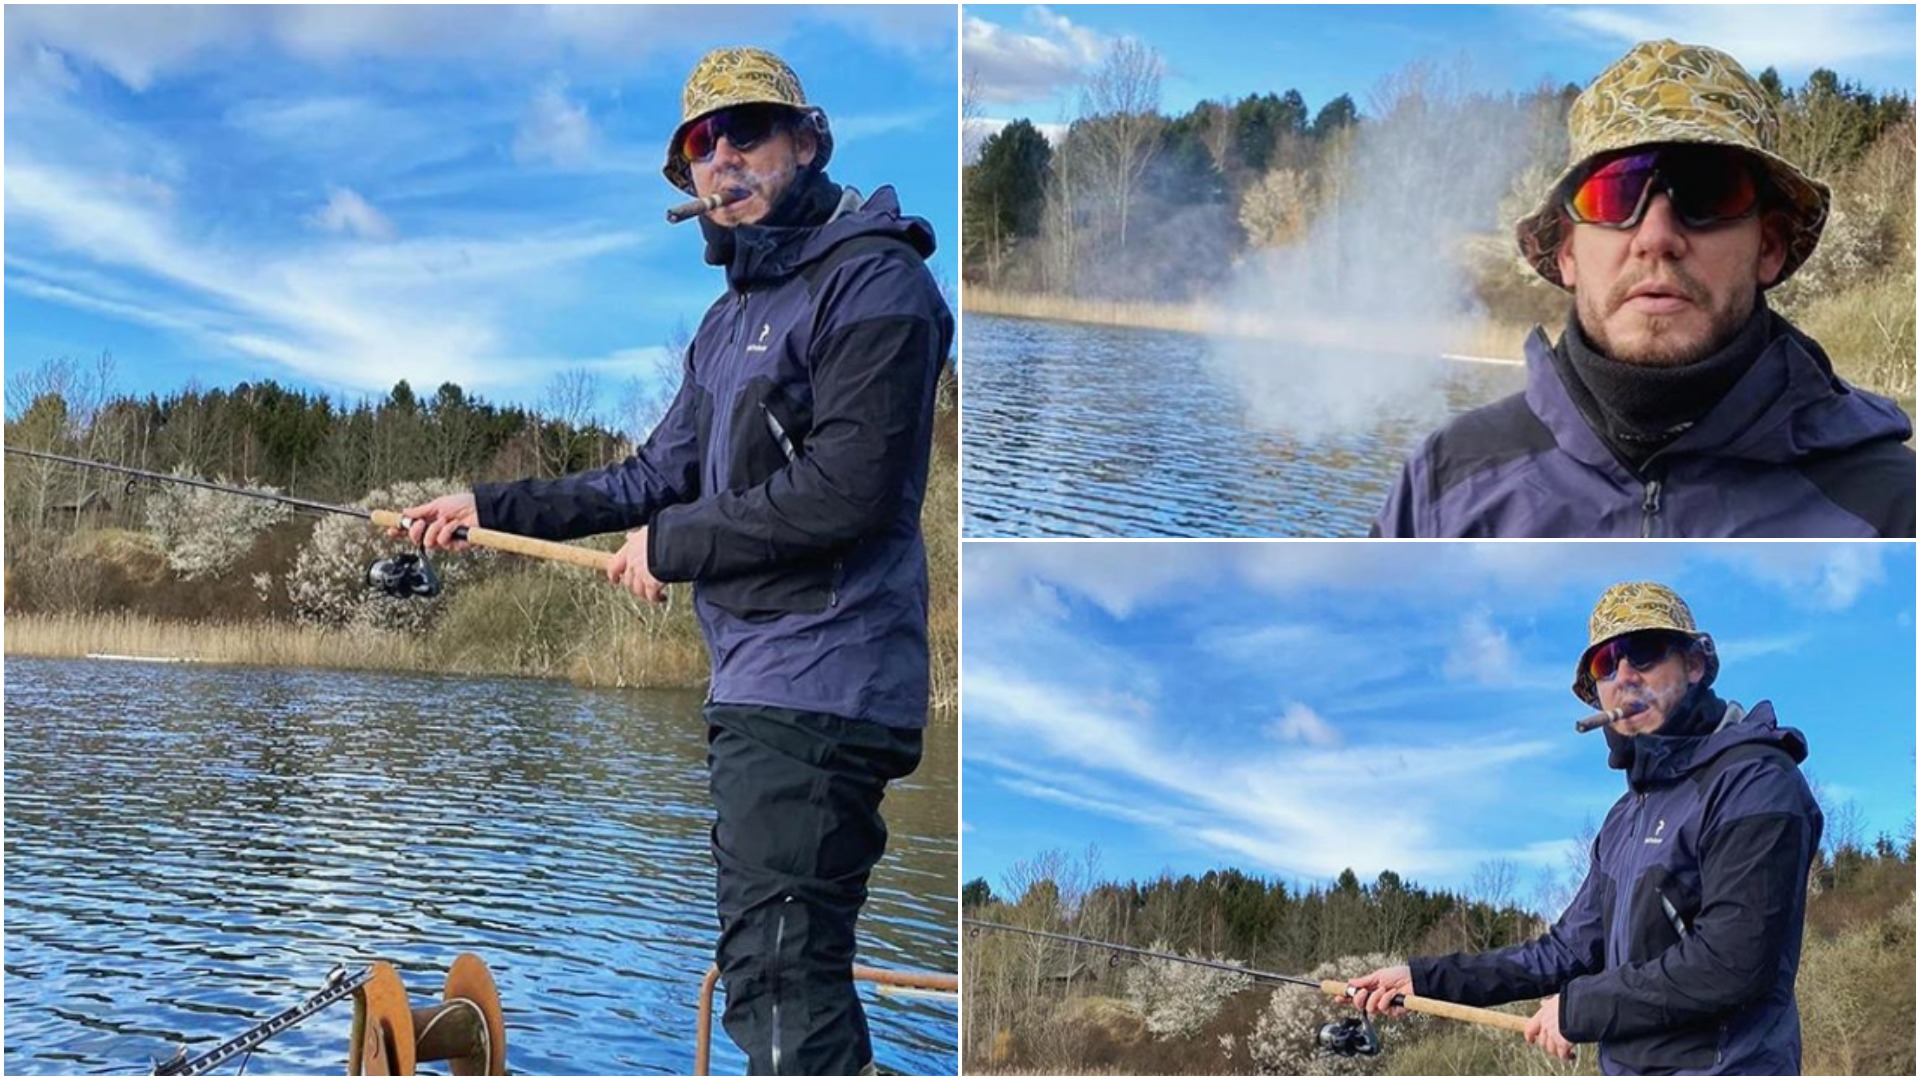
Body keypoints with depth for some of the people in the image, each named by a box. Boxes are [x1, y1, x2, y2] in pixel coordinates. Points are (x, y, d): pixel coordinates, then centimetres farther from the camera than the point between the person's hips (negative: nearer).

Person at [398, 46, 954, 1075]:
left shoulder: (872, 283, -11)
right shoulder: (732, 315, 21)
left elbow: (848, 488, -20)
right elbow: (660, 475, 25)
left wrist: (674, 543, -10)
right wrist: (494, 506, 20)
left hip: (815, 688, -10)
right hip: (758, 683, 10)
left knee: (777, 972, -14)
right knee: (791, 967, 17)